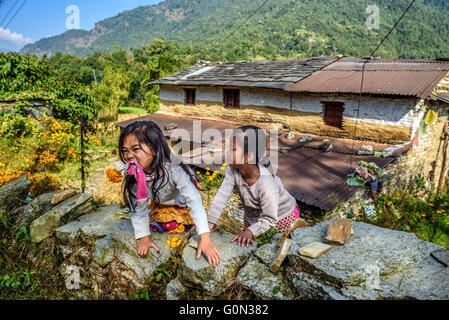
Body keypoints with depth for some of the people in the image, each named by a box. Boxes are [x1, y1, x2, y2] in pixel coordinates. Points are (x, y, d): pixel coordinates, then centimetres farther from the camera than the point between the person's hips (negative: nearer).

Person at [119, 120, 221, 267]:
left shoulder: (173, 169, -45)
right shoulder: (131, 174, -32)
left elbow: (194, 201, -45)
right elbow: (138, 206, -19)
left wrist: (205, 238, -50)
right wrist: (143, 237, -20)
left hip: (180, 195, -2)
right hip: (159, 199, 3)